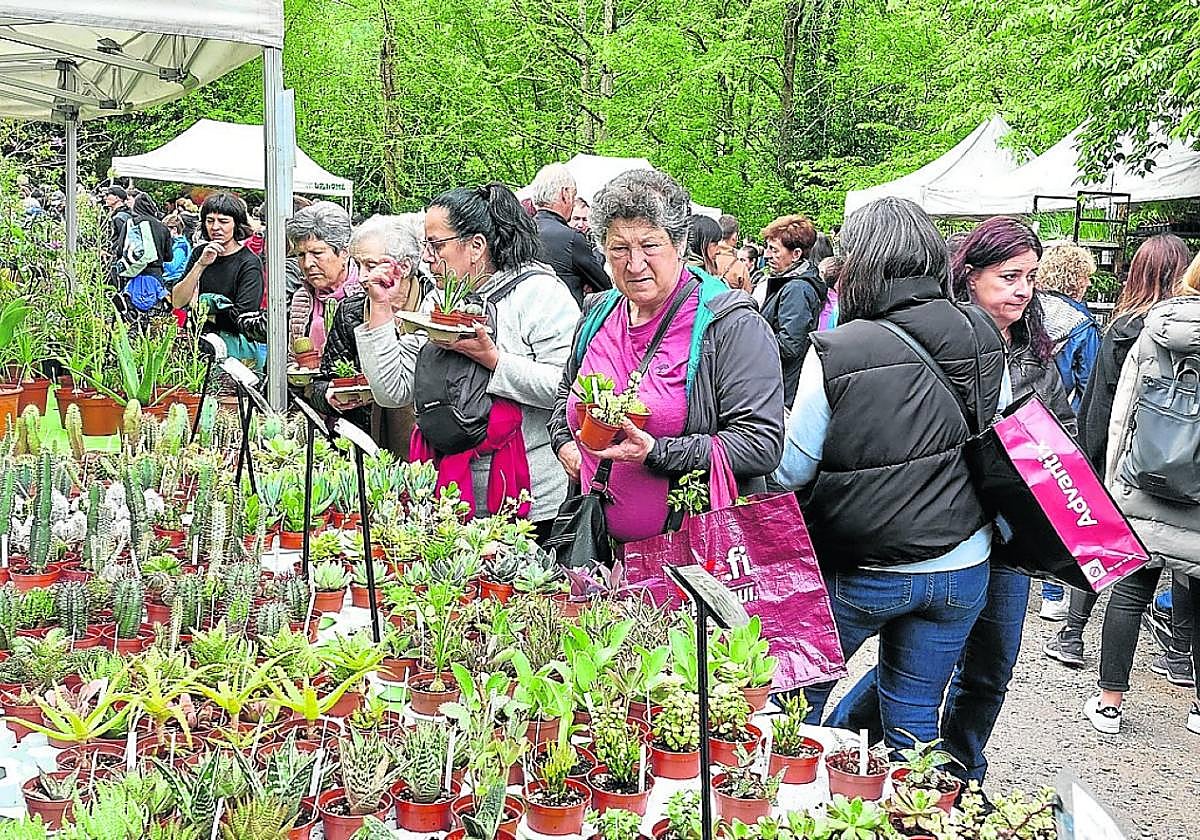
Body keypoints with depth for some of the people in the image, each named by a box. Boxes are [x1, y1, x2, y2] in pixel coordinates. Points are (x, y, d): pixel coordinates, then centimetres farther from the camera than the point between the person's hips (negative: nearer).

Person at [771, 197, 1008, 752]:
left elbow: (789, 470, -11)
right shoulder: (984, 338, -5)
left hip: (862, 574, -4)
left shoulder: (834, 354, -19)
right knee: (913, 717, 17)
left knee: (800, 694, 19)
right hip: (962, 568, 4)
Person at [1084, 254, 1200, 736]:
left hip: (1141, 494, 2)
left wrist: (1113, 482, 12)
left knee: (1130, 591, 11)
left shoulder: (1154, 330, -2)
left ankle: (1109, 703, 16)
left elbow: (1121, 412, 3)